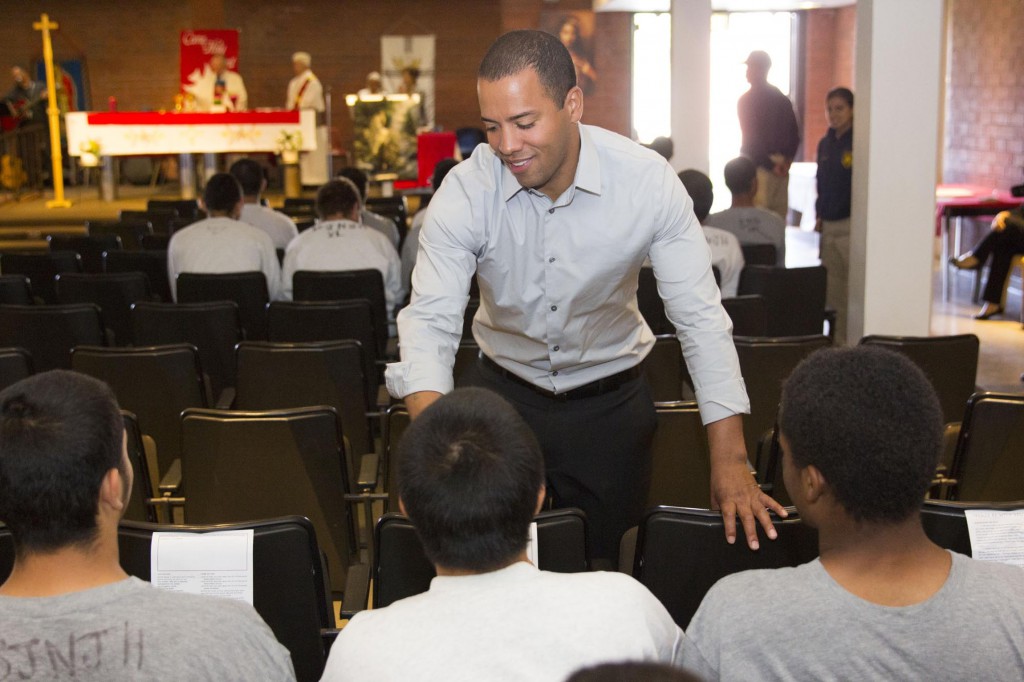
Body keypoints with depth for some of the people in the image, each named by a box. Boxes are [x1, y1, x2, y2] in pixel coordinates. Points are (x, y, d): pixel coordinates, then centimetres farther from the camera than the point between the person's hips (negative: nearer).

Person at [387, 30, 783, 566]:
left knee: (600, 564, 11)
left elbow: (700, 319, -17)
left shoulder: (648, 182, -20)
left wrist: (730, 462, -23)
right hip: (506, 395, 1)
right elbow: (430, 320, -23)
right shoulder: (465, 191, -19)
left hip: (610, 402, 0)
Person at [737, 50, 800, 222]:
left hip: (759, 167, -7)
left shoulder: (746, 100, -6)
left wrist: (770, 165, -7)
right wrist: (786, 160, 3)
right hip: (782, 170, 7)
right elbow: (795, 136, 11)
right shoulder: (782, 99, 13)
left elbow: (750, 139, -10)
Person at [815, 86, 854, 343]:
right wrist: (820, 216, 14)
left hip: (851, 225, -7)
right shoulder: (825, 144, 13)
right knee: (832, 291, 10)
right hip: (829, 226, 7)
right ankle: (838, 341, 17)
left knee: (853, 291, -5)